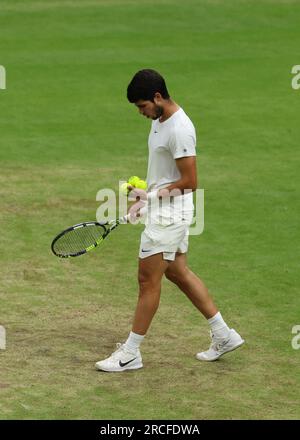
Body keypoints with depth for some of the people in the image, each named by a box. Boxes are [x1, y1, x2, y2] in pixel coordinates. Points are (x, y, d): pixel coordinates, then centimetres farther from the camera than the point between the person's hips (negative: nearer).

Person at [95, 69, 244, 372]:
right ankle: (223, 335, 25)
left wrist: (152, 195, -16)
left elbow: (189, 182, -22)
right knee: (178, 272, 17)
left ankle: (130, 353, 5)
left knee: (148, 279, -3)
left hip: (170, 212, -10)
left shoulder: (179, 130, -22)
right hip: (164, 210, 10)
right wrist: (144, 193, 7)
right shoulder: (159, 120, 8)